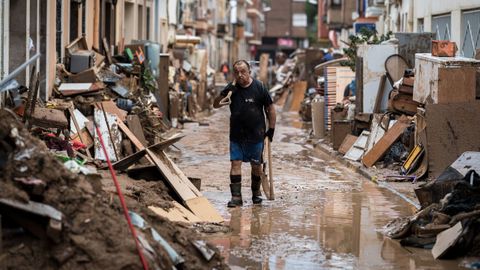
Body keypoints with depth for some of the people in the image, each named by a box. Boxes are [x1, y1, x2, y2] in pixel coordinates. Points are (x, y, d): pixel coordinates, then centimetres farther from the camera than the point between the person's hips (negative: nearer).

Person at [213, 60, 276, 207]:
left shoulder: (259, 87, -7)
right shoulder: (231, 88, 0)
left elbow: (270, 108, 1)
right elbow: (215, 105, 0)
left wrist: (271, 129, -1)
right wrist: (224, 94, -20)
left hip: (256, 134, -2)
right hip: (236, 135, 2)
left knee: (256, 165, 8)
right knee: (235, 163, -5)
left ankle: (256, 193, 27)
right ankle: (236, 196, -3)